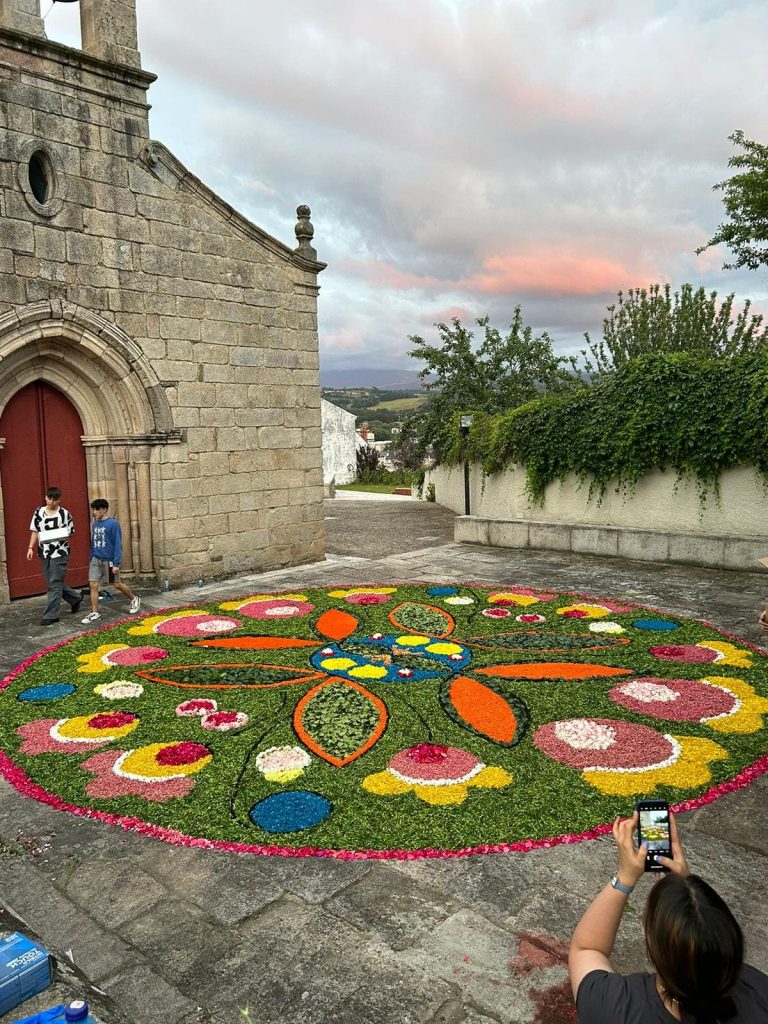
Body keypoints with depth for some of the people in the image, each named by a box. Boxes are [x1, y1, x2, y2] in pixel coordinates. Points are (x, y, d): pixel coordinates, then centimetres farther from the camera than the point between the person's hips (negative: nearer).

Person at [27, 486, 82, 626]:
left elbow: (70, 532, 2)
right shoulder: (38, 512, 6)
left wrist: (62, 536, -18)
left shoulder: (65, 513, -5)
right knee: (52, 583, 12)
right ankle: (75, 598, 32)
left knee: (55, 584, -5)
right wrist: (31, 548, 3)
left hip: (60, 553, -5)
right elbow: (35, 532, 11)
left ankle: (51, 615, 1)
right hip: (44, 553, 5)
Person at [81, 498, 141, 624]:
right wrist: (91, 559, 16)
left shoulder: (113, 524, -13)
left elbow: (118, 545, -14)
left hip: (109, 560, -5)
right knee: (93, 585, -2)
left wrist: (116, 564, -17)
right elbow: (93, 543, 16)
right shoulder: (94, 524, 6)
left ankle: (134, 599, 32)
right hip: (96, 560, 5)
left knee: (117, 585, 8)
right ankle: (95, 613, 6)